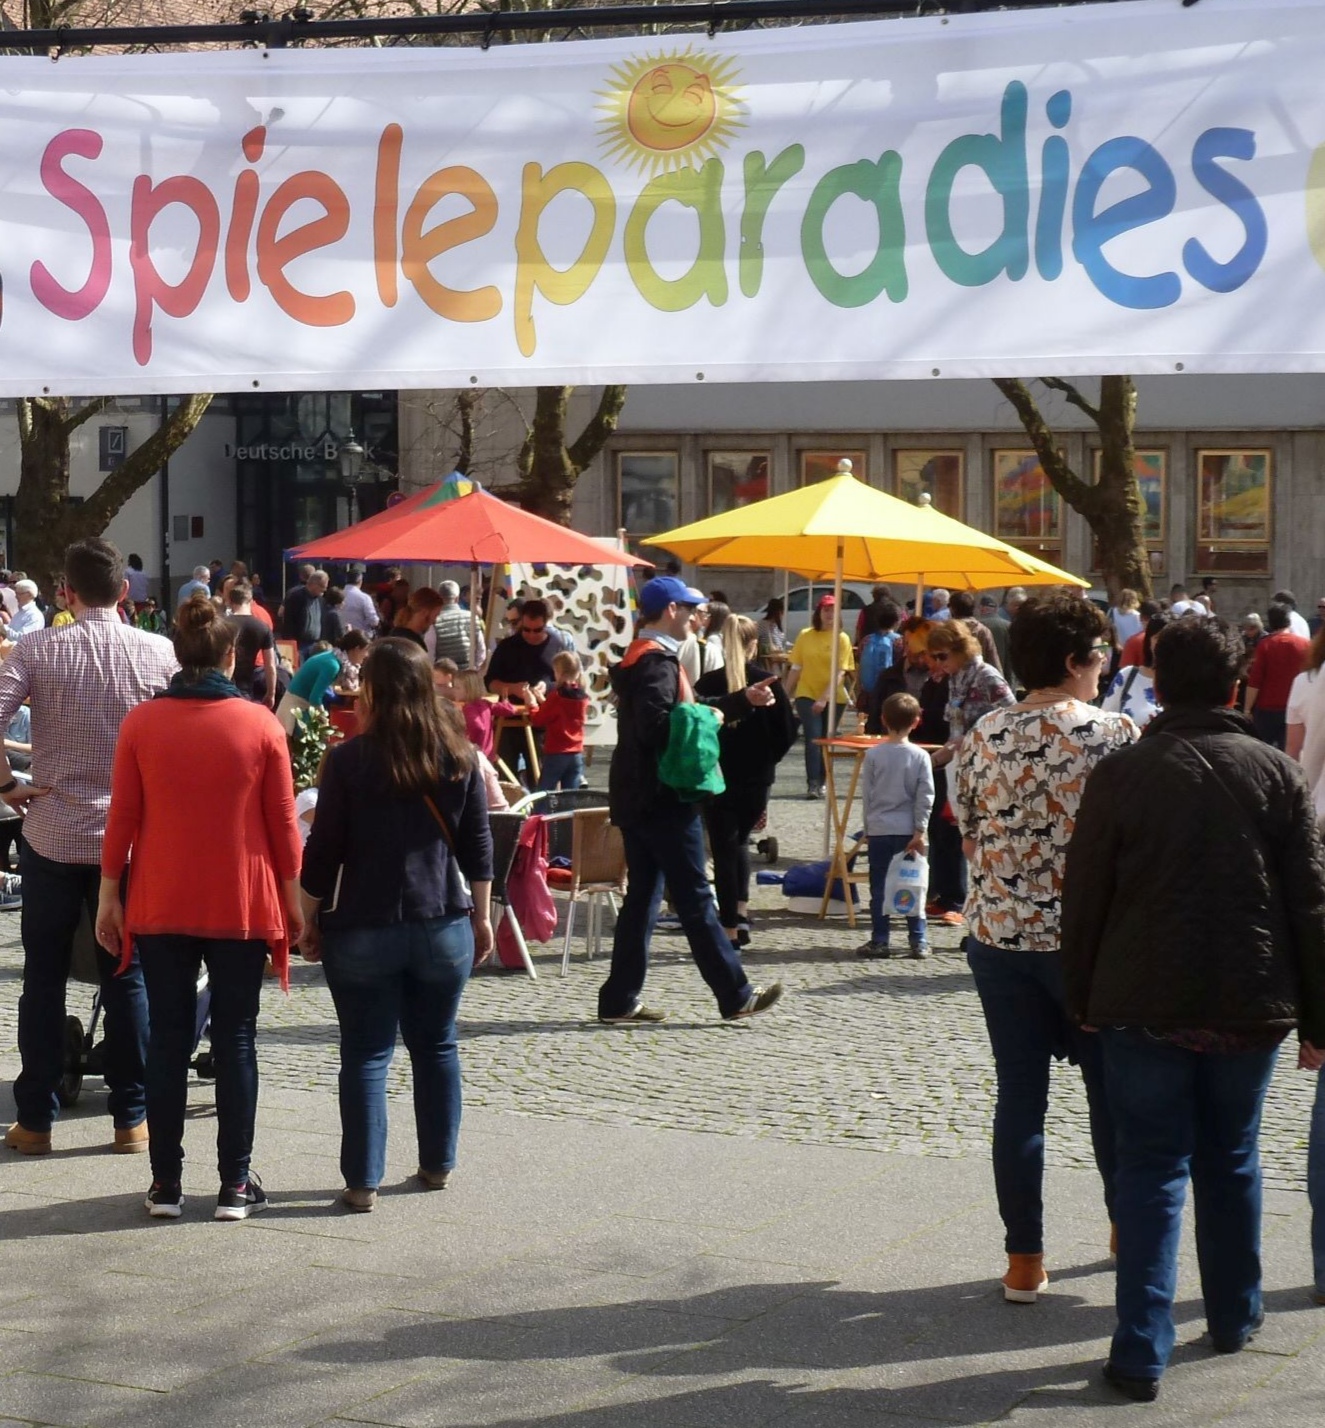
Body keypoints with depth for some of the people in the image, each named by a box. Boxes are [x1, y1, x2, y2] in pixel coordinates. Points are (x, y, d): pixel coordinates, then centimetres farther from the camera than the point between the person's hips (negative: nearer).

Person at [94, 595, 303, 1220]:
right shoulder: (260, 725, -6)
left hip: (161, 906, 1)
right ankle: (234, 1185, 8)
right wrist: (292, 901, 9)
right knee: (235, 1041, 7)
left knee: (167, 1040, 9)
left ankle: (166, 1184, 10)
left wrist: (109, 894, 8)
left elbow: (122, 818, -1)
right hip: (243, 906, -1)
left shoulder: (141, 723, -4)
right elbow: (282, 824, -2)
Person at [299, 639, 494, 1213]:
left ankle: (362, 1181, 2)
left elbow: (323, 850, -7)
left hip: (363, 929, -3)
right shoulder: (459, 756, 1)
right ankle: (438, 1164, 25)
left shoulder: (349, 760, -10)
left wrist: (311, 919, 4)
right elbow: (478, 845, 6)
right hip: (444, 926, 3)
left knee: (366, 1054, 2)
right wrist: (481, 916, 15)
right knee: (437, 1046, 16)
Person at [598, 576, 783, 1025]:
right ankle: (735, 996, 3)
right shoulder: (656, 661, -16)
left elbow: (685, 710, 27)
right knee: (694, 898, -3)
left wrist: (744, 699, 26)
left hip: (637, 799, 10)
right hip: (663, 800, -10)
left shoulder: (643, 657, 18)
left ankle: (619, 1000, 11)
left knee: (642, 896, 11)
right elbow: (656, 725, -29)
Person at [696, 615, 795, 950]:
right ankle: (741, 908, 16)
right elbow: (788, 732, -2)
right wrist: (765, 759, 11)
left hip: (717, 777, -2)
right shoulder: (768, 684, -5)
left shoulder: (707, 684, -7)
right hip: (757, 779, 2)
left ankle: (730, 928, 0)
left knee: (724, 848, 3)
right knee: (740, 841, 23)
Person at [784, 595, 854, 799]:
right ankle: (812, 784, -15)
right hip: (807, 695, 0)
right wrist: (787, 696, 5)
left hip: (833, 698, 0)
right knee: (813, 739, -11)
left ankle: (820, 783, 20)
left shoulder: (841, 638, -4)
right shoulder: (805, 636, 1)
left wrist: (824, 698, -21)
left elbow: (841, 673, -11)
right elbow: (796, 668, 6)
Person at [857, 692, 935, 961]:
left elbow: (866, 795, 1)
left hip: (879, 829, 0)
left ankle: (880, 941, 7)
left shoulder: (873, 755, -5)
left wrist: (868, 826, 11)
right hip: (908, 829, 0)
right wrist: (919, 832, -4)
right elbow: (925, 797, -7)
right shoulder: (920, 756, -5)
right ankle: (918, 941, 9)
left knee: (879, 887, 6)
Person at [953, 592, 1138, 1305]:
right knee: (1111, 1092, 15)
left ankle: (1024, 1261, 11)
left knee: (1018, 1098, 7)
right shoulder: (1113, 735, -11)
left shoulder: (982, 737, 0)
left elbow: (968, 837, 7)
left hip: (1000, 936, 3)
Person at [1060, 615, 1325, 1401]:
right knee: (1232, 1161, 19)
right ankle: (1235, 1315, 32)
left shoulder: (1122, 774, -6)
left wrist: (1083, 999, 9)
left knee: (1152, 1167, 3)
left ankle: (1143, 1351, -2)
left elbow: (1085, 899, -3)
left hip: (1144, 1004, -1)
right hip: (1251, 1008, 2)